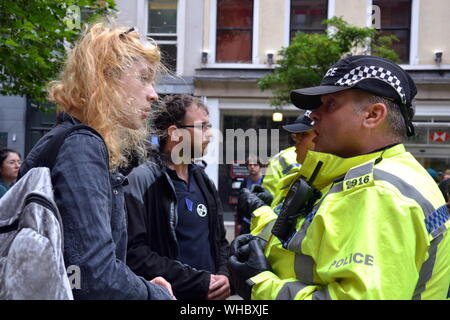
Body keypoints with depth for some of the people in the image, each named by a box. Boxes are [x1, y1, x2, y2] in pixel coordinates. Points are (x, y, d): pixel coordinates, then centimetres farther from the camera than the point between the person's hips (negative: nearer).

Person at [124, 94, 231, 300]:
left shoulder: (202, 179, 9)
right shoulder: (142, 180, -14)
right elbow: (135, 254, -22)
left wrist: (223, 276, -4)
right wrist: (199, 283, -20)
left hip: (211, 294, 7)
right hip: (170, 294, -7)